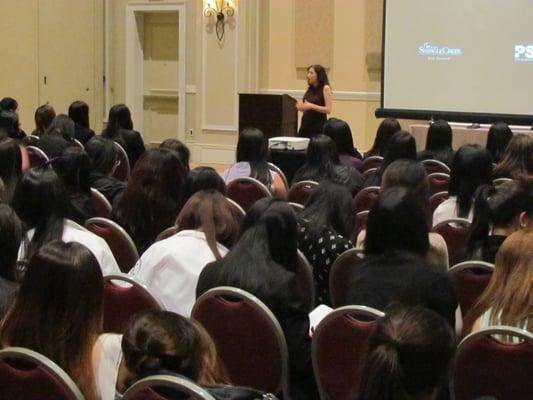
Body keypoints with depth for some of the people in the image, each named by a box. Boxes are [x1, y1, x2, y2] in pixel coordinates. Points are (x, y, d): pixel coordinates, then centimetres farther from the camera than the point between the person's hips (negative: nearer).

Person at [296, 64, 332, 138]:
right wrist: (301, 107, -2)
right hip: (305, 125, 6)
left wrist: (311, 106, -22)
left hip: (318, 126, -6)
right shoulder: (309, 89, 13)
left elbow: (328, 110, -13)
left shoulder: (325, 88, -6)